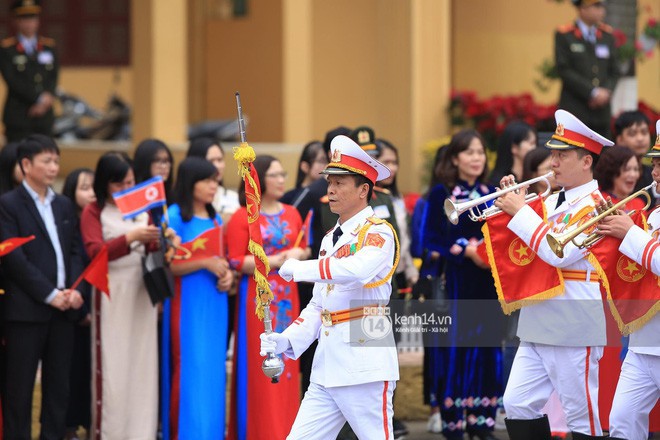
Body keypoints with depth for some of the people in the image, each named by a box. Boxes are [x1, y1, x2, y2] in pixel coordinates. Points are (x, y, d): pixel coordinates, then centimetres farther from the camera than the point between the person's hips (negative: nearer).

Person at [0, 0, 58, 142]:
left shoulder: (49, 47, 13)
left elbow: (53, 77, 7)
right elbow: (13, 81, -10)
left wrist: (45, 101, -10)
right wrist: (40, 98, -14)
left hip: (44, 117, 4)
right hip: (18, 118, -4)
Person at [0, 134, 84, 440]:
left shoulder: (64, 206, 16)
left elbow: (75, 252, 14)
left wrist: (74, 289, -4)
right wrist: (50, 294, -14)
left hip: (63, 308, 6)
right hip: (26, 310, -6)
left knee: (59, 386, 7)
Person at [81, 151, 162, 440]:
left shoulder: (143, 208, 13)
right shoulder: (94, 212, -1)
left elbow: (152, 251, 16)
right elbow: (95, 252, -14)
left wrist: (159, 242, -7)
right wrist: (131, 237, -26)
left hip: (142, 291, 4)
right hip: (111, 294, -4)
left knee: (142, 363, 2)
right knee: (112, 365, -4)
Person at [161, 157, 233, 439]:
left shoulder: (215, 218, 12)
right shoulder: (175, 217, -7)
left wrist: (226, 274, -2)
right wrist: (204, 263, -20)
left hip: (214, 304, 6)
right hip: (188, 305, -6)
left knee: (213, 370, 6)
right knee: (190, 370, -6)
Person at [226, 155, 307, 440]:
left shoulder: (292, 214, 11)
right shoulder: (242, 218, -5)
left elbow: (304, 250, 18)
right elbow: (235, 262, -10)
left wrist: (300, 255, -6)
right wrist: (275, 260, -16)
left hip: (287, 298, 5)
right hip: (257, 298, -5)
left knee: (286, 365, 5)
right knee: (259, 369, -4)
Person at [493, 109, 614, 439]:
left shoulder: (595, 205, -10)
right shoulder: (551, 202, 14)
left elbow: (560, 253, -22)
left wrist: (521, 212, -16)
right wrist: (511, 204, 4)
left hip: (574, 328, -8)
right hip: (537, 323, 8)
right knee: (517, 407, 5)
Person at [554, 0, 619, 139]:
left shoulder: (607, 35, 12)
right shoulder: (564, 35, -2)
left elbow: (614, 72, 13)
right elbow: (564, 70, -9)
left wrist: (606, 92, -7)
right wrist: (593, 93, -14)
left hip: (601, 111, 4)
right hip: (574, 110, -4)